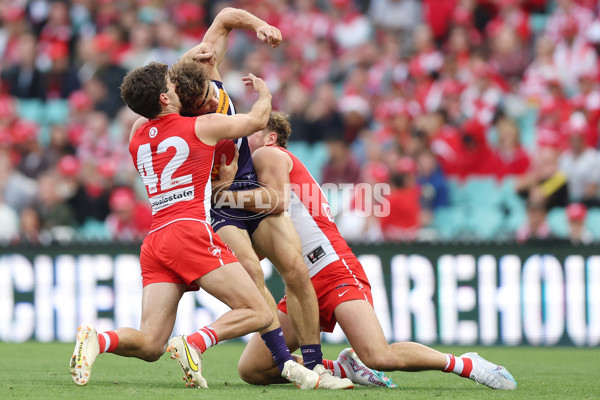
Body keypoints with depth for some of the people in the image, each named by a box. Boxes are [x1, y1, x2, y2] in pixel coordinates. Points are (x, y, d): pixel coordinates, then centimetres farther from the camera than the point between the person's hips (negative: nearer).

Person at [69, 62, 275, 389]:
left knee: (150, 346, 2)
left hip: (154, 243, 6)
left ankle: (97, 340, -26)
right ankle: (194, 344, -25)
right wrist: (264, 93, 44)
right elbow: (258, 119, 23)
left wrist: (197, 87, 47)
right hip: (191, 231, -6)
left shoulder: (137, 135, 19)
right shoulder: (203, 126, 6)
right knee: (259, 314, -4)